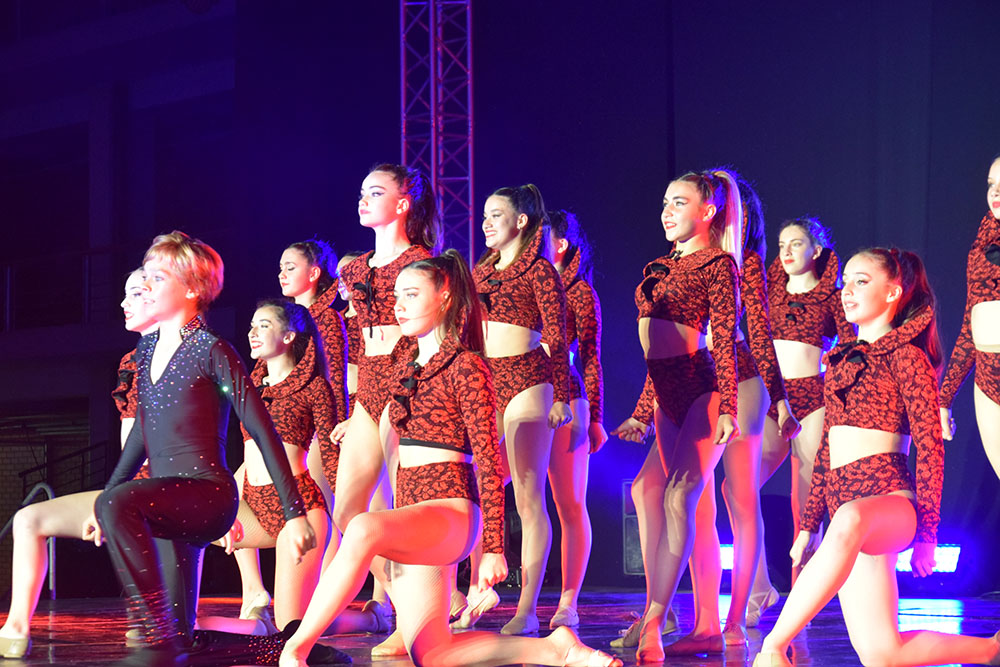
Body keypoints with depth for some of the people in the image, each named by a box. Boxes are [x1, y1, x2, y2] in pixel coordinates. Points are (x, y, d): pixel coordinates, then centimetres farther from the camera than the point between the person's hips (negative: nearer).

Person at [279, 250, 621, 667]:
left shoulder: (466, 366, -6)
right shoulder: (406, 369, 18)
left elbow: (488, 461, -10)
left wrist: (493, 548, -15)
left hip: (448, 510, -9)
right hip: (409, 515, 9)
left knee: (364, 530, -40)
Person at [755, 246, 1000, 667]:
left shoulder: (906, 356, 0)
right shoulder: (843, 360, 22)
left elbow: (930, 449, -5)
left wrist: (926, 534, -11)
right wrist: (808, 525, 19)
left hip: (889, 497, -7)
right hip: (847, 507, 7)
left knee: (849, 522, -45)